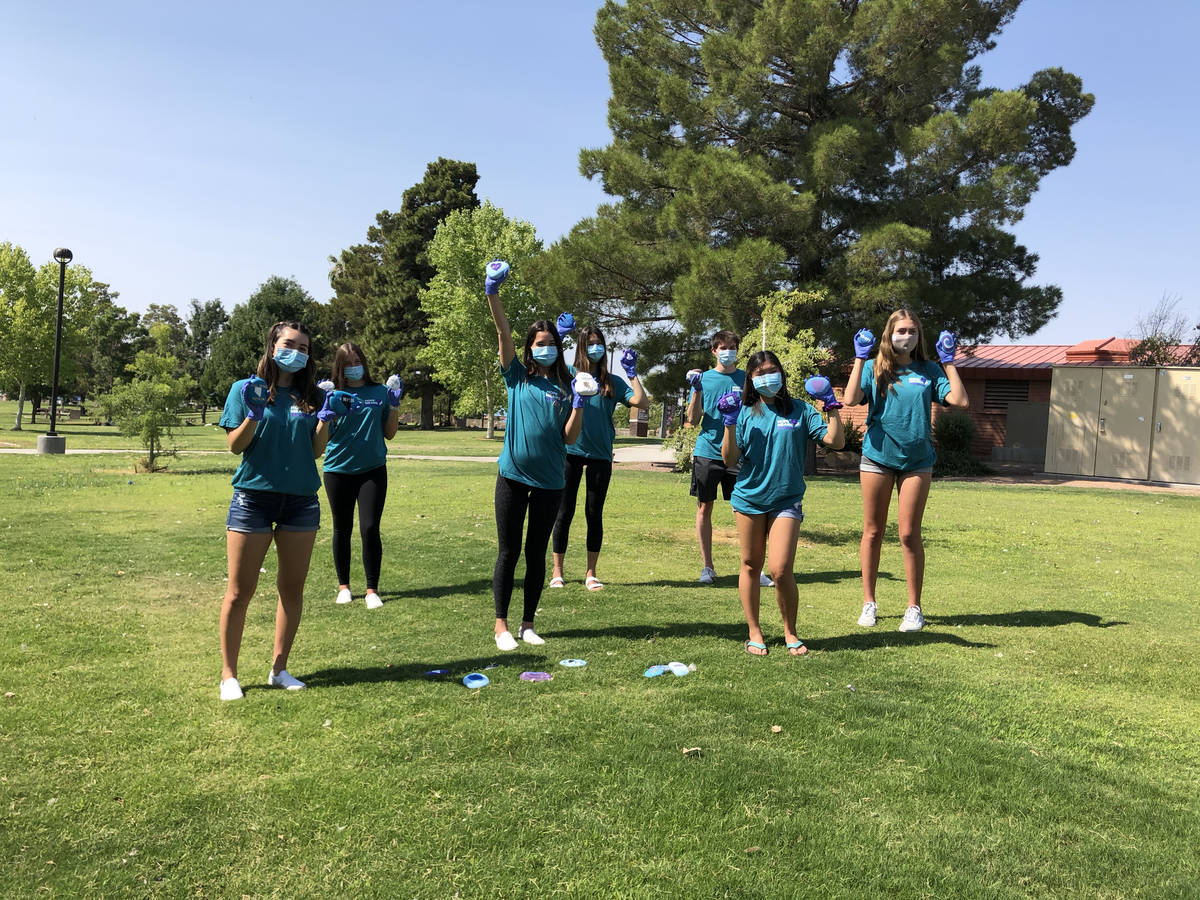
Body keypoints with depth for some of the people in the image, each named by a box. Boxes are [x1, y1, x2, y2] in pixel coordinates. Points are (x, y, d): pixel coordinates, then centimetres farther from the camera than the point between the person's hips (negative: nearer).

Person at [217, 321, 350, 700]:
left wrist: (327, 417, -10)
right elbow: (235, 445, -2)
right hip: (253, 497, -3)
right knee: (239, 591, 1)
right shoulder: (247, 389, 1)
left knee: (292, 587, 8)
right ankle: (228, 675, 14)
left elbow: (317, 450, 5)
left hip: (301, 499, 3)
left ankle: (279, 669, 22)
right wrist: (254, 414, -17)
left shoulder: (313, 395, 7)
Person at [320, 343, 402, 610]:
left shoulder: (380, 392, 4)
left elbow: (390, 433, 7)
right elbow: (324, 435, -2)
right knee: (342, 529, 11)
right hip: (339, 470, 0)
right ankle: (343, 586, 26)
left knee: (370, 529, -6)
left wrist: (394, 403, -1)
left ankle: (372, 590, 5)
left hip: (373, 470, 0)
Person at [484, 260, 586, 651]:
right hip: (513, 475, -2)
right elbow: (503, 332, -10)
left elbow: (569, 436, 1)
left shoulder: (565, 385, 6)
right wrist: (492, 292, -21)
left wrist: (579, 402, -11)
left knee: (536, 553, 10)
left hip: (549, 480, 2)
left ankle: (528, 624, 21)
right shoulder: (518, 377, 3)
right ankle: (501, 626, 13)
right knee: (508, 552, 3)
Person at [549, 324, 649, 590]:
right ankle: (557, 572, 14)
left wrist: (632, 371, 0)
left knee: (595, 514, 7)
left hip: (600, 455, 2)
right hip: (570, 451, -1)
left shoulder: (613, 382, 8)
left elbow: (642, 402, -1)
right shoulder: (568, 375, 4)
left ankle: (591, 574, 17)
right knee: (564, 513, 4)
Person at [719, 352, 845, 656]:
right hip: (749, 499, 2)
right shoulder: (744, 412, 3)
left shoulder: (800, 411, 3)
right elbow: (730, 461, -3)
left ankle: (790, 632, 10)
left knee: (780, 569, -11)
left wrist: (832, 406, -9)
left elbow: (835, 441, -4)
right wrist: (729, 423, -12)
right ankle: (754, 631, 25)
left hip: (786, 501, -1)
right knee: (751, 566, 10)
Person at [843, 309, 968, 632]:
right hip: (877, 457, 0)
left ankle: (914, 607, 13)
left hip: (917, 460, 0)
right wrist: (860, 358, -12)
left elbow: (960, 400, -6)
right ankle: (868, 602, 19)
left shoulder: (929, 370, 5)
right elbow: (851, 399, -14)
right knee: (872, 532, 7)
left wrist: (948, 360, -4)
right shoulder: (874, 368, 2)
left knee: (909, 534, 1)